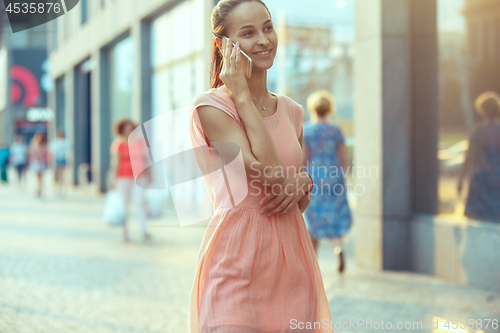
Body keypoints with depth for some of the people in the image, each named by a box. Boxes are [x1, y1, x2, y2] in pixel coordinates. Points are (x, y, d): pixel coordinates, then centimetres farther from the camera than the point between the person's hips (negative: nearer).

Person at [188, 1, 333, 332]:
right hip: (238, 255, -6)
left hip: (292, 256, 6)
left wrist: (302, 184, -5)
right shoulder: (210, 105, -7)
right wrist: (242, 96, -13)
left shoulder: (292, 111, 12)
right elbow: (267, 171, -18)